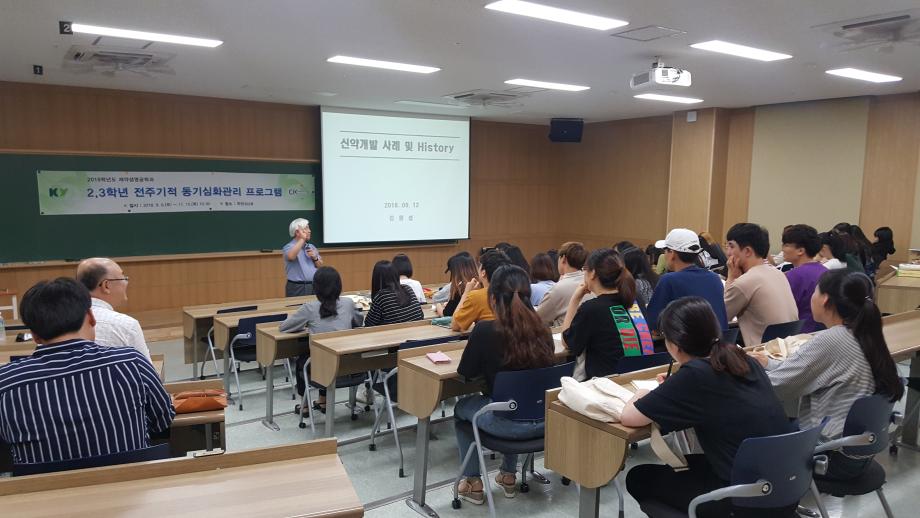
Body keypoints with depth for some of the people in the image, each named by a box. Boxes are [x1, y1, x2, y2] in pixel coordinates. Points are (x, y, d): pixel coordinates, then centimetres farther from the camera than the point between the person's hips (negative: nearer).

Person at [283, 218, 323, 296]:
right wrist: (302, 239, -19)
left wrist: (315, 258, -4)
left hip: (314, 286, 6)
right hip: (297, 288, -6)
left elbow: (320, 266, 17)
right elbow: (291, 256, -29)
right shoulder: (289, 247, -4)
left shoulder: (312, 247, 15)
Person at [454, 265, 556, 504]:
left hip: (510, 423, -5)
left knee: (461, 408, 26)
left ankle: (473, 483, 30)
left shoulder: (485, 330, -17)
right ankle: (508, 475, 44)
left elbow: (465, 372, -3)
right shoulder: (542, 330, -1)